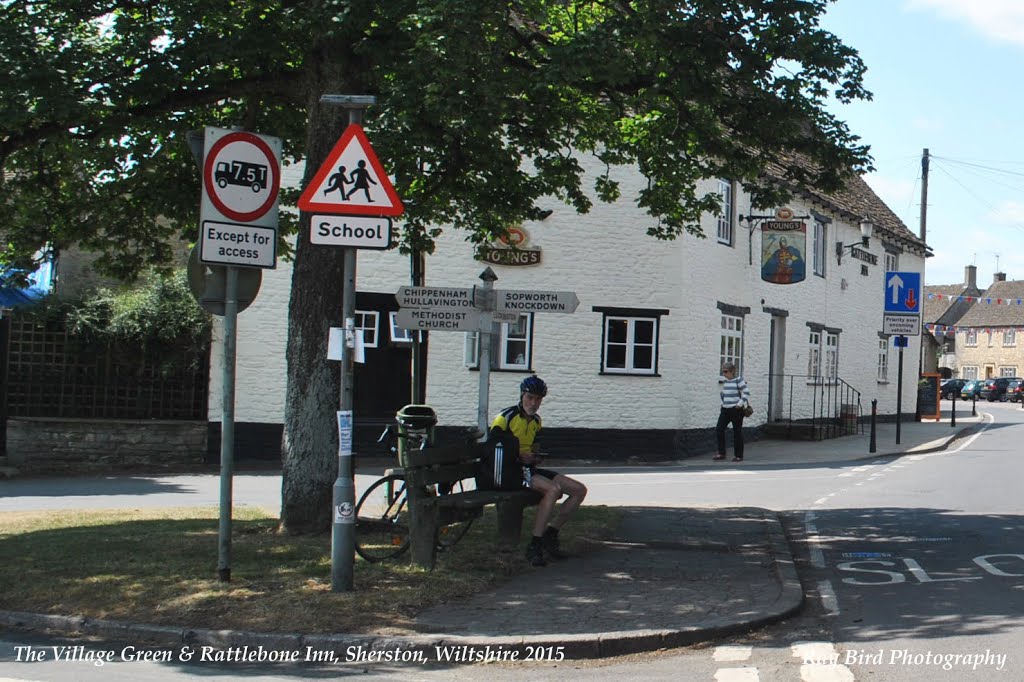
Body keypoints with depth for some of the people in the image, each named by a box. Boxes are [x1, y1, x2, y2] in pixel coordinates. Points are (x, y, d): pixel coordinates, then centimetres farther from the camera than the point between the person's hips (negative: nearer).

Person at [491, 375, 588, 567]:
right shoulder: (506, 416, -7)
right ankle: (534, 546, -30)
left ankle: (550, 536, 4)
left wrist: (535, 457, 6)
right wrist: (520, 457, -21)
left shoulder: (536, 421, 17)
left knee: (579, 490, -3)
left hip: (529, 469, 8)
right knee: (553, 489, -33)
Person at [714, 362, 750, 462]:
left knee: (737, 432, 0)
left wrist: (740, 404, -17)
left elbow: (746, 392, -13)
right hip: (725, 409, 7)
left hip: (736, 409, -7)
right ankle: (721, 453, 5)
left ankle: (739, 456, 8)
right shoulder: (725, 381, 11)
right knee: (719, 429, -2)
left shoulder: (738, 380, -8)